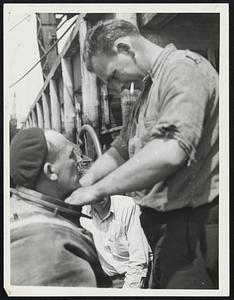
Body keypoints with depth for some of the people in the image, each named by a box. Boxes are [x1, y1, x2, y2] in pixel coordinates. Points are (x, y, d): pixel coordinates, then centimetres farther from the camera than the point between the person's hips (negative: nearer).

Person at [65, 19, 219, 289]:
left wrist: (97, 190, -22)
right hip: (167, 224, 9)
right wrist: (79, 185, 6)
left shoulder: (183, 69, -16)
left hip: (193, 224, -9)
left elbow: (170, 152, -31)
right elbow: (121, 148, 20)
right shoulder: (150, 88, 17)